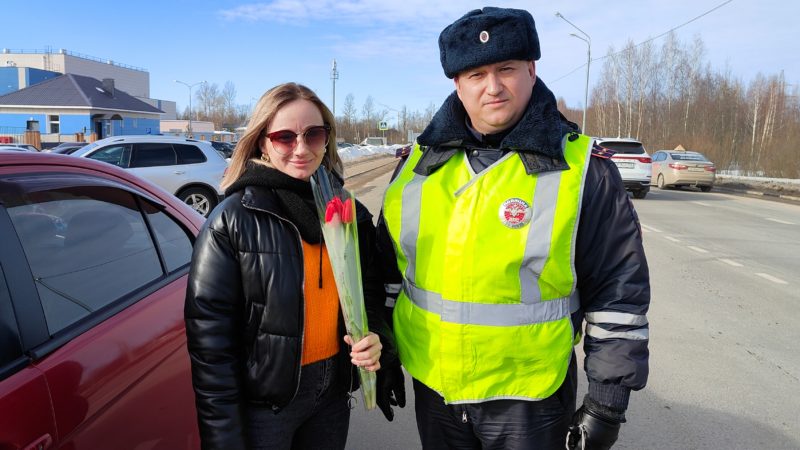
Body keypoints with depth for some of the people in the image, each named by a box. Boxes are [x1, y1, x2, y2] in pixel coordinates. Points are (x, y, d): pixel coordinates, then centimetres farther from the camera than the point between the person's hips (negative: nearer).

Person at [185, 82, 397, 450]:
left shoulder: (350, 212, 0)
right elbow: (210, 338, -14)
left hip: (334, 391, 5)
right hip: (263, 402, -4)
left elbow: (371, 292, 12)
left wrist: (374, 336, -8)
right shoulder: (233, 220, -14)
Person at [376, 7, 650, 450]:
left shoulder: (582, 169, -12)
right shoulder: (420, 164, -1)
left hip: (529, 398, -3)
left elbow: (619, 295, -8)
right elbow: (389, 265, 8)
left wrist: (607, 401, -6)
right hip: (432, 386, 4)